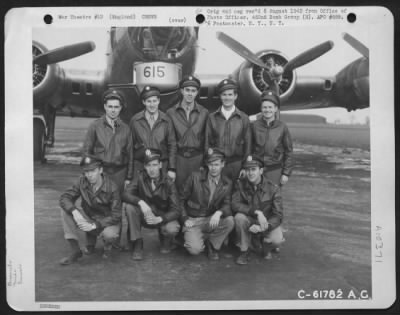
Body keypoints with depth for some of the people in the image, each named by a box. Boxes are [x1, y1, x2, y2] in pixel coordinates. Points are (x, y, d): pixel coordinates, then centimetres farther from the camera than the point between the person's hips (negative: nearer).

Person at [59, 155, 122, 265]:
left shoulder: (112, 187, -21)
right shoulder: (82, 182, -10)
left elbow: (116, 216, -20)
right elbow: (64, 197, -12)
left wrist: (94, 225, -31)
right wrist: (75, 212, -33)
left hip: (108, 222, -4)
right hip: (88, 218, 4)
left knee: (109, 235, -39)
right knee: (66, 211, -20)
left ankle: (107, 246, 4)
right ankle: (75, 251, -13)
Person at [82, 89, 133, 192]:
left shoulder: (125, 128, 6)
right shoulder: (95, 126, 2)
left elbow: (130, 154, 9)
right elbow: (86, 151, 4)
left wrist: (129, 178, 7)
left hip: (120, 173, 2)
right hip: (99, 171, -1)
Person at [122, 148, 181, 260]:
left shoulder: (168, 183, -15)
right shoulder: (141, 178, -10)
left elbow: (176, 210, -18)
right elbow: (125, 194, -21)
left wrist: (160, 218, -36)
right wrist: (140, 202, -39)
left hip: (163, 217, -2)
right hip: (145, 216, 2)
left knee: (172, 229, -34)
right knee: (130, 206, -27)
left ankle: (166, 242, 7)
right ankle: (137, 244, -13)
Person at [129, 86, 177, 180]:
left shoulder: (166, 121, 3)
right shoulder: (135, 120, 2)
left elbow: (172, 145, 5)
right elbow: (130, 146, 6)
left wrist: (172, 169, 0)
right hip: (139, 165, 0)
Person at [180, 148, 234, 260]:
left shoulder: (227, 183, 0)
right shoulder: (195, 177, -7)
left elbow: (227, 205, -8)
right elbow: (182, 199, 2)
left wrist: (219, 212, -31)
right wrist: (185, 219, -8)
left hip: (212, 220, 3)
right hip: (193, 220, -2)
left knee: (229, 220, -28)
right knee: (195, 249, -26)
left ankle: (212, 245, -2)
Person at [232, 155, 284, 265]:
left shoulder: (273, 188, -14)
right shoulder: (240, 184, -10)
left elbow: (278, 216, -16)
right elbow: (235, 204, -22)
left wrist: (262, 227, -34)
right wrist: (257, 212, -34)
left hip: (267, 223, -1)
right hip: (249, 222, 1)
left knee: (277, 239, -31)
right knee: (239, 217, -32)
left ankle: (266, 248, 9)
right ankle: (244, 252, -10)